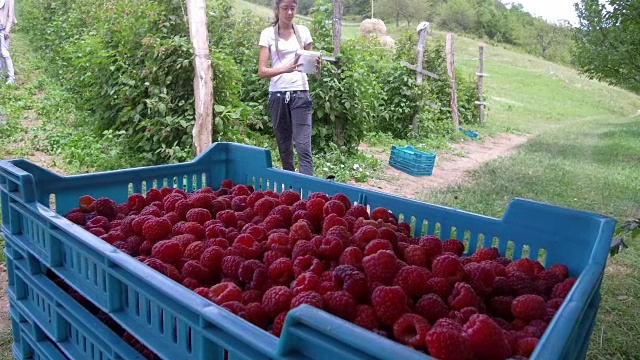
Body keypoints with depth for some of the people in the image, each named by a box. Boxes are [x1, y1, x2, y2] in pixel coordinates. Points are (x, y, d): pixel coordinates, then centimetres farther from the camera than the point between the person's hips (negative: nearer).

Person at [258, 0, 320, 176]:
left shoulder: (303, 31, 7)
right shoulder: (268, 34, 1)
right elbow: (262, 71, -5)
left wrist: (315, 65, -10)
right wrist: (285, 69, -23)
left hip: (300, 93, 0)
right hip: (278, 94, 0)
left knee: (304, 147, -9)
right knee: (284, 147, 9)